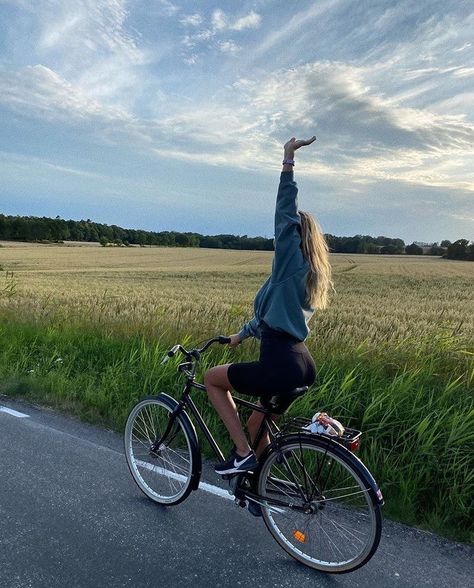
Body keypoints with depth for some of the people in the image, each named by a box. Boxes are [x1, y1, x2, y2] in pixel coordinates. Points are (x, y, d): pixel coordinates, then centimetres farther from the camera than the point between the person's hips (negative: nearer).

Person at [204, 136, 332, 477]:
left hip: (280, 366, -9)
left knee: (212, 378, 12)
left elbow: (286, 214, -18)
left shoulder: (291, 261, -8)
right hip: (304, 367, 9)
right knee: (257, 425, 27)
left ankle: (243, 455, 10)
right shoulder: (309, 271, 18)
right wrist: (242, 334, 39)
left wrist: (289, 159, -18)